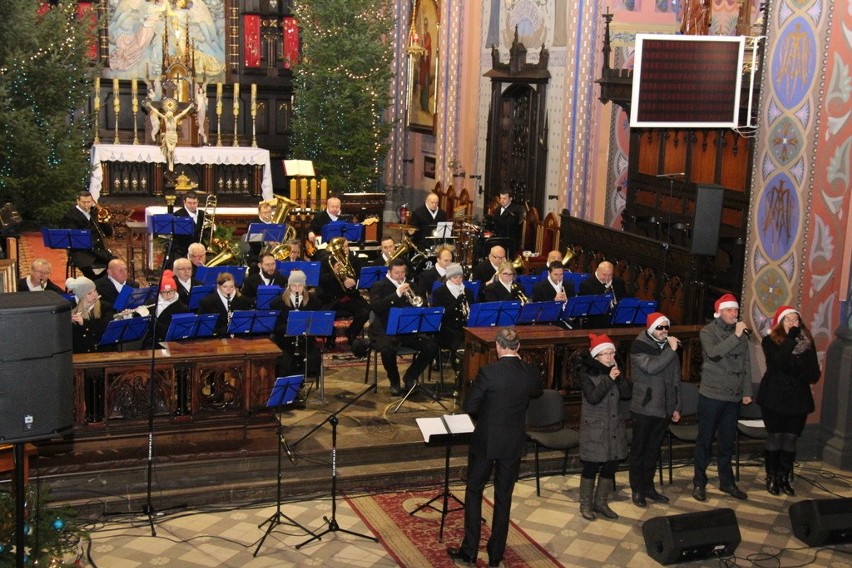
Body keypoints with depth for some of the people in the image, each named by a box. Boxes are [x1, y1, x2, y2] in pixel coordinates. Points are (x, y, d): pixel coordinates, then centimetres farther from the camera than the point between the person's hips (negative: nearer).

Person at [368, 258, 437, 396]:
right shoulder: (379, 287, 0)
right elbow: (375, 306, -18)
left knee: (431, 347, -18)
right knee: (387, 350, -36)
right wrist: (397, 294, -24)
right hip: (385, 330, -4)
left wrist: (410, 295, -9)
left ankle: (410, 377, 4)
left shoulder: (409, 286, 15)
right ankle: (394, 381, -6)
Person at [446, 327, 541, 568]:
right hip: (514, 443, 4)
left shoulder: (488, 372, -20)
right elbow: (536, 392, 17)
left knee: (474, 492, 11)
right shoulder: (530, 372, -6)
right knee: (504, 497, 12)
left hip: (486, 441, -3)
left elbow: (469, 406, -14)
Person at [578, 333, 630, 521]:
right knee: (591, 466, 1)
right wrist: (608, 380, -24)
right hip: (594, 427, -5)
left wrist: (618, 376, -14)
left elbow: (626, 394, -1)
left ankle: (601, 502, 25)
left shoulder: (614, 370, 6)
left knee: (611, 465, 10)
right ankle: (585, 504, 15)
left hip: (614, 425, 6)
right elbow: (592, 398, -21)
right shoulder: (587, 372, -10)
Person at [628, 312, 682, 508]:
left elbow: (676, 379, 15)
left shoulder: (670, 348, 11)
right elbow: (651, 367, -26)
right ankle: (637, 490, 13)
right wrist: (670, 351, -22)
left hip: (663, 409, 6)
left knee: (654, 450, 14)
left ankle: (648, 487, 25)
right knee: (639, 450, 4)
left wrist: (676, 407, 14)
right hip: (643, 408, -6)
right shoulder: (639, 347, -8)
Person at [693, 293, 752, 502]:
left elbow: (746, 364, 14)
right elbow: (714, 352, -24)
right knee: (705, 440, 2)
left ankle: (726, 481, 24)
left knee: (727, 441, 12)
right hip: (711, 395, -4)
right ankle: (699, 482, 11)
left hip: (733, 396, 4)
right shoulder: (708, 331, -5)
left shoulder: (741, 333, 9)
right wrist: (735, 337, -24)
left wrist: (747, 391, 11)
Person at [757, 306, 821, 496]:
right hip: (774, 398, -2)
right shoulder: (770, 341, -3)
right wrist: (791, 338, -21)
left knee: (790, 439, 3)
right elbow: (778, 361, -22)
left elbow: (814, 374, 1)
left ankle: (784, 478, 14)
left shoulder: (807, 341, 5)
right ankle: (771, 477, 12)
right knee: (775, 437, 1)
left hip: (797, 399, 3)